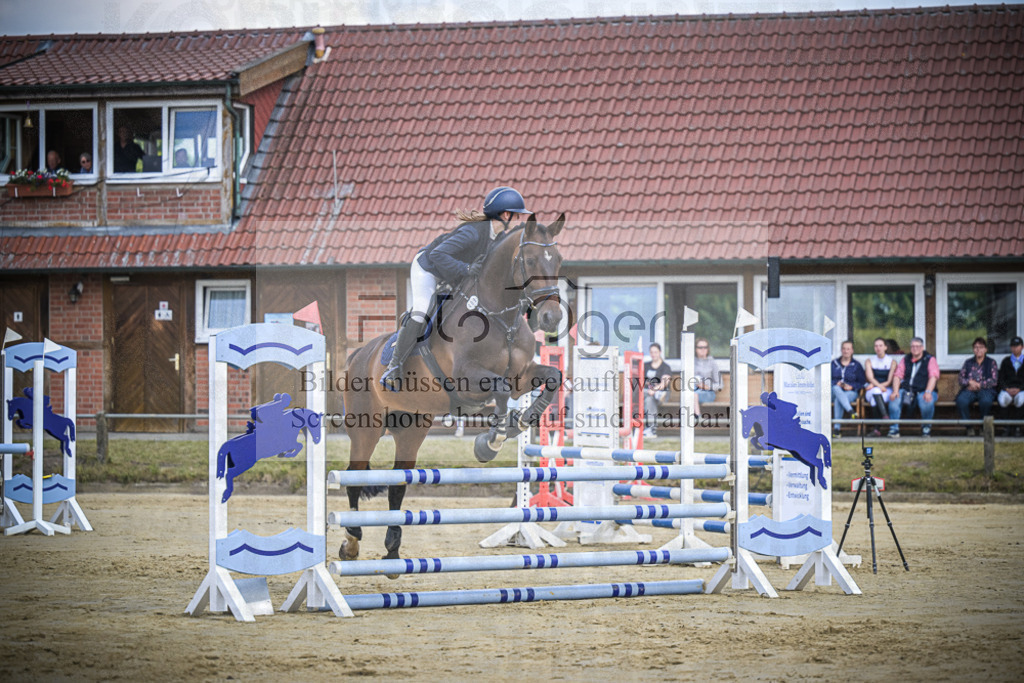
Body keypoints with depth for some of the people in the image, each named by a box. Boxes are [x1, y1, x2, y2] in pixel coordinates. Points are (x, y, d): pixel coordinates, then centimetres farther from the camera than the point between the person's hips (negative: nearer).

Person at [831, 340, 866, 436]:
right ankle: (851, 411, -57)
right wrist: (836, 383, -9)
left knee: (838, 400, -37)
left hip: (851, 392, -2)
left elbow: (862, 382, 9)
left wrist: (851, 386, -10)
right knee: (836, 389, -39)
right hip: (834, 392, 2)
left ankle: (837, 428, -45)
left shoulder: (856, 365, 15)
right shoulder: (834, 364, 19)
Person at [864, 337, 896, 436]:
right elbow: (870, 378, -4)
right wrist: (879, 386, -24)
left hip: (888, 391, -1)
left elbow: (890, 381, 0)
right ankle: (885, 416, -57)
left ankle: (877, 428, -46)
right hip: (872, 390, 1)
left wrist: (874, 385, -11)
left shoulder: (892, 361, 9)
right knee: (876, 392, -39)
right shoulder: (869, 362, 13)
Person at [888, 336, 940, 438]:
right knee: (894, 399, -28)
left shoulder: (930, 360, 7)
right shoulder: (905, 360, 17)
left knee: (927, 402, -36)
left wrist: (928, 392, -23)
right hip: (907, 390, 3)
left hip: (923, 391, -3)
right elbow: (897, 376, 9)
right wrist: (895, 391, -10)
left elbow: (933, 377, -6)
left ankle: (926, 428, -11)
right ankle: (894, 428, -23)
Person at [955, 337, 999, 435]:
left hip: (985, 390, -2)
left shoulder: (991, 362, 12)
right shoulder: (968, 362, 20)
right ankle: (969, 427, -19)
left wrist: (978, 385, -8)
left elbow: (994, 381, 1)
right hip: (969, 389, 2)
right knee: (961, 400, -34)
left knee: (986, 400, -40)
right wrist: (970, 382, -10)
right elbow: (961, 378, 12)